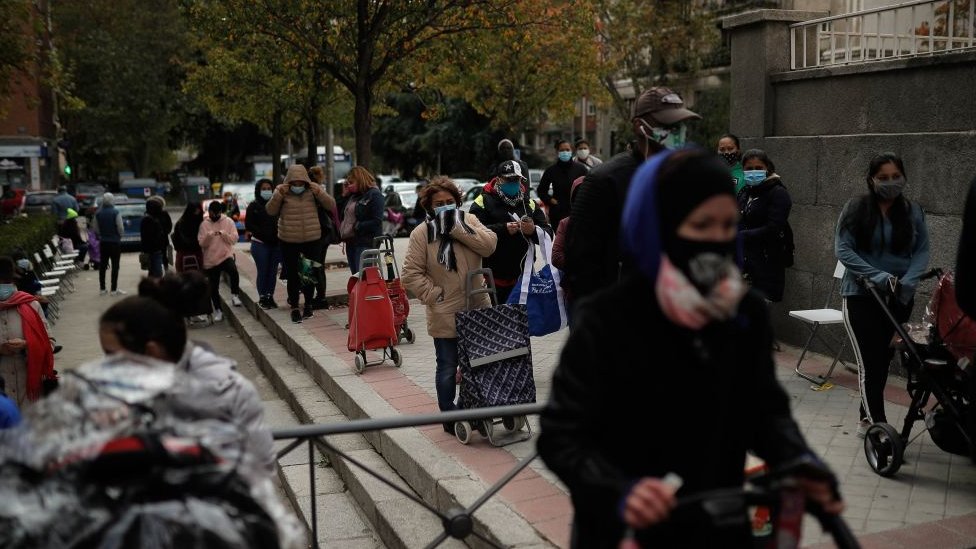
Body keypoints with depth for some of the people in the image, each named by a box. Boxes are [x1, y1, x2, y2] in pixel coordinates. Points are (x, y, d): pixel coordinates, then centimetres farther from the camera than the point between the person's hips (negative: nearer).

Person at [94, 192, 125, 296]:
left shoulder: (98, 213, 2)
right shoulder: (116, 213, -13)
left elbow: (96, 229, 6)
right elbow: (120, 228, -13)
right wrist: (119, 236, 7)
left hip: (103, 242, 5)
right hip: (114, 242, -5)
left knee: (102, 265, 10)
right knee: (115, 266, -1)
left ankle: (102, 288, 14)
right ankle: (114, 289, -2)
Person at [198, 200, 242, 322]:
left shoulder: (228, 222, 3)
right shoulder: (204, 224, 4)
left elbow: (234, 239, -4)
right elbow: (201, 243, -2)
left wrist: (224, 234, -20)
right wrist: (208, 236, -21)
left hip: (226, 256, -2)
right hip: (210, 260, 2)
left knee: (234, 271, -34)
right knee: (213, 287, 6)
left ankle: (234, 295, -14)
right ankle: (217, 310, 23)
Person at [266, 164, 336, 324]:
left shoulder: (314, 189, -2)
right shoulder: (281, 190, -3)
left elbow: (331, 205, -7)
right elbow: (270, 211, -9)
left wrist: (319, 193, -23)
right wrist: (279, 195, -22)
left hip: (312, 239, 1)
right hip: (288, 240, -1)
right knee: (292, 274, 3)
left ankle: (308, 303, 28)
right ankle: (294, 307, 14)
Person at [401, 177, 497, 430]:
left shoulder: (469, 221, 4)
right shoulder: (421, 233, -5)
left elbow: (489, 245, -14)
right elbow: (411, 273, -7)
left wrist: (458, 227, -18)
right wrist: (434, 295, -14)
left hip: (477, 310, 4)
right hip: (445, 315, -3)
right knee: (447, 367, 7)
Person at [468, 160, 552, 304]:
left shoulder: (529, 203, 12)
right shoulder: (484, 201, -2)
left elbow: (548, 233, 5)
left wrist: (534, 231, -17)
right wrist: (503, 229, -24)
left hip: (522, 275, 4)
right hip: (494, 276, -4)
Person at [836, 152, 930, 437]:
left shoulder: (913, 211, 3)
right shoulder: (856, 208, -6)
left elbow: (922, 250, 4)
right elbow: (843, 249, -9)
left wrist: (908, 280, -15)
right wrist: (878, 276, -19)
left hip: (900, 297, 4)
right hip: (861, 295, -3)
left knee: (883, 359, 10)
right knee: (869, 362, -8)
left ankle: (867, 417, 25)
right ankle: (879, 426, -5)